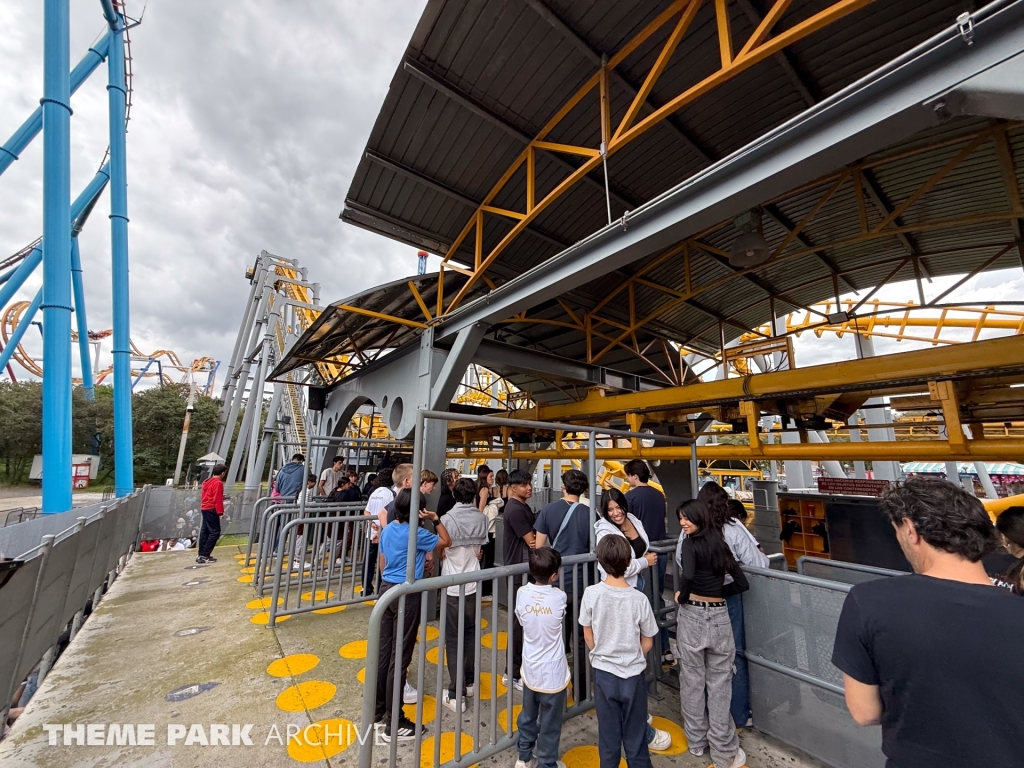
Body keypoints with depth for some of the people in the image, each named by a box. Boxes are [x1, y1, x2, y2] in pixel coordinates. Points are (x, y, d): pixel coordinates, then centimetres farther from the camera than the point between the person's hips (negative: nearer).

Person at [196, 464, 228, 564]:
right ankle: (204, 556, -6)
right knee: (215, 532, -6)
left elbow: (205, 496, 19)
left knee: (205, 531, 13)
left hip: (204, 508, 10)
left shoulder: (208, 482, 14)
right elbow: (217, 499, -17)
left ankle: (201, 555, 17)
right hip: (211, 510, -10)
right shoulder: (218, 483, -15)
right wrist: (220, 512, -14)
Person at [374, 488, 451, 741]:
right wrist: (436, 520, 0)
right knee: (400, 657, 4)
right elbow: (446, 542, -8)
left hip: (387, 589, 8)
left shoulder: (388, 530, 2)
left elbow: (382, 563, 12)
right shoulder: (416, 533, -20)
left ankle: (378, 709, 34)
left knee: (384, 651, 19)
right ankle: (394, 724, 17)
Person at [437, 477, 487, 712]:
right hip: (474, 583, 4)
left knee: (453, 639, 8)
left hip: (452, 586, -4)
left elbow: (442, 551, -7)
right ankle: (469, 681, 35)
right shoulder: (481, 518, -5)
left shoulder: (448, 518, -15)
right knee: (471, 633, 21)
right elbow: (479, 551, 3)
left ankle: (456, 694, 14)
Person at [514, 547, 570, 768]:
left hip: (530, 670, 4)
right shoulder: (559, 597, -23)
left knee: (528, 716, 26)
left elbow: (521, 619, 2)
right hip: (553, 673, -3)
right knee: (550, 723, 19)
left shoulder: (522, 593, -16)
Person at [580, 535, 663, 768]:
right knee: (635, 735, 20)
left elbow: (588, 636, -7)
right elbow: (647, 642, -6)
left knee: (608, 733, 20)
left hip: (603, 673, 1)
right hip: (633, 675, 0)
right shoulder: (639, 599, -21)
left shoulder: (591, 594, -21)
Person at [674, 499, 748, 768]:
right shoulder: (721, 544, 5)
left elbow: (688, 575, -29)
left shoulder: (690, 543, -12)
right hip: (719, 616, 4)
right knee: (720, 683, 13)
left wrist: (682, 597, -11)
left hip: (692, 615, -4)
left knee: (692, 681, 14)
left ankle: (697, 741, 30)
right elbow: (742, 583, 11)